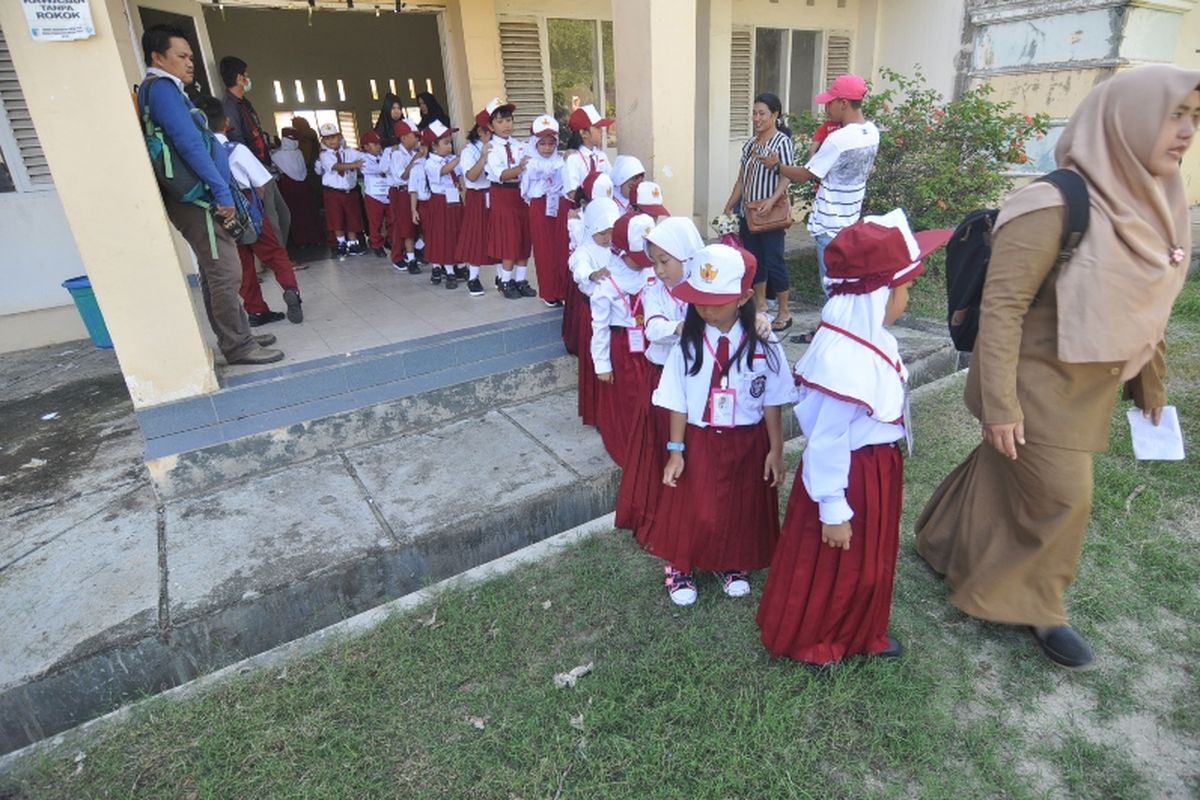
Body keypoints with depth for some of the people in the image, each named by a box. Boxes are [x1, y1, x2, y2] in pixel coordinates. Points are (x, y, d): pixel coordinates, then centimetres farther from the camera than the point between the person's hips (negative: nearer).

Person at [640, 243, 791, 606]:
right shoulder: (687, 345, -12)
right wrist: (676, 450, -7)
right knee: (691, 508, 9)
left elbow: (772, 403, -4)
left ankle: (734, 563, 43)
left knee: (742, 507, 17)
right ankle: (680, 566, 35)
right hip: (699, 441, -1)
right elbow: (678, 402, -7)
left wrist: (776, 450, -1)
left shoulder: (763, 345, -12)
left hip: (748, 443, 1)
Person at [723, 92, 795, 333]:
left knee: (773, 260, -5)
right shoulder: (750, 144, 14)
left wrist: (773, 200, -31)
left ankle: (784, 313, 5)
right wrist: (728, 208, 14)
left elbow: (786, 177, -16)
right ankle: (760, 305, 24)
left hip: (771, 213, -7)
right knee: (754, 259, 11)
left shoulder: (782, 141, -7)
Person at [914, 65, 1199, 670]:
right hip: (1039, 386, -7)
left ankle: (945, 545, 42)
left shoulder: (1148, 205, 3)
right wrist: (1000, 404, -22)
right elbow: (1000, 306, -23)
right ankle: (1032, 606, 29)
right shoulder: (1057, 206, -22)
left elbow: (1144, 306, 13)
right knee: (1059, 498, 5)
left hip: (1090, 388, 7)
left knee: (1002, 473, 20)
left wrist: (1151, 384, 19)